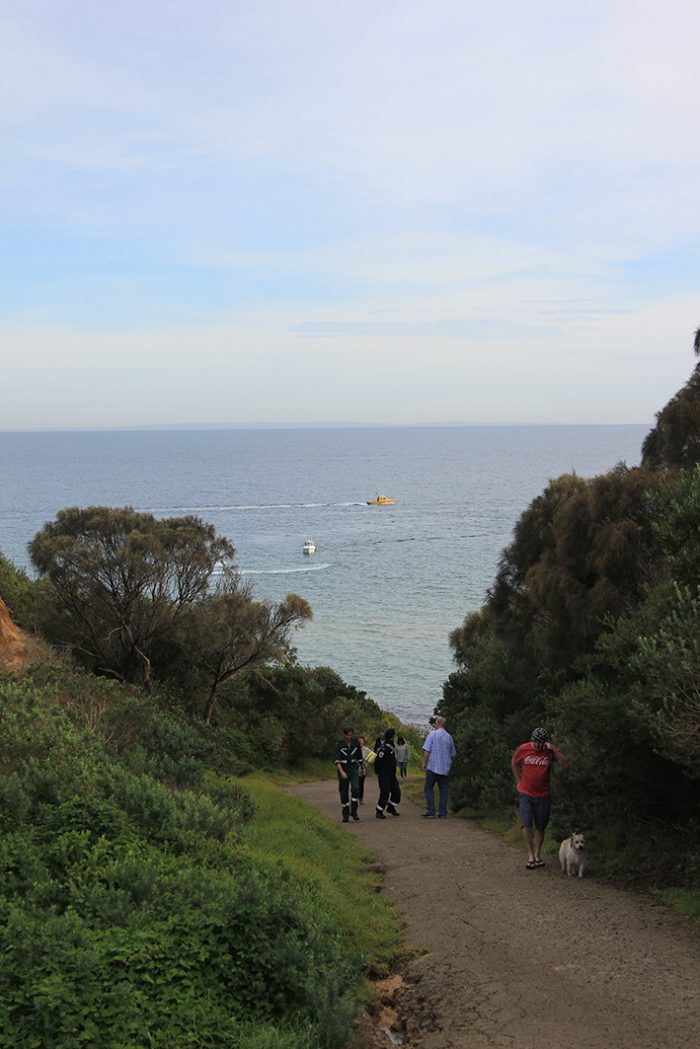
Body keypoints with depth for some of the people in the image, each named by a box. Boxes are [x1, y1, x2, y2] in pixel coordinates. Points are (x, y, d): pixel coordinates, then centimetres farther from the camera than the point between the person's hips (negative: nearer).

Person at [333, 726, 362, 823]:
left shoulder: (356, 743, 4)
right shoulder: (339, 744, -5)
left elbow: (359, 757, 16)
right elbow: (336, 759, -13)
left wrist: (360, 767, 16)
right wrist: (341, 772, -24)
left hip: (354, 768, 1)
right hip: (343, 769, -1)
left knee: (355, 788, -19)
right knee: (344, 792, 3)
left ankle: (354, 811, -11)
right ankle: (345, 815, 14)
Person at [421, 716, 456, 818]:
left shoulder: (432, 734, -5)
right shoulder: (449, 737, 9)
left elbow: (427, 750, -12)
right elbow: (453, 754, 16)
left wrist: (424, 762, -8)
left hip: (433, 767, -4)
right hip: (445, 768, 4)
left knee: (429, 789, 3)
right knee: (443, 790, 8)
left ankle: (431, 812, -6)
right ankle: (442, 813, 4)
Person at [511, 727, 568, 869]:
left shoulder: (551, 750, -7)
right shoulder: (523, 749, -7)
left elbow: (565, 765, -18)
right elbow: (514, 763, 11)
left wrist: (554, 750, -27)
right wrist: (518, 781, 10)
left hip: (543, 795, 1)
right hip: (525, 794, -1)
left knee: (540, 827, 8)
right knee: (526, 824, -12)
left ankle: (537, 854, 21)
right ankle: (530, 855, -2)